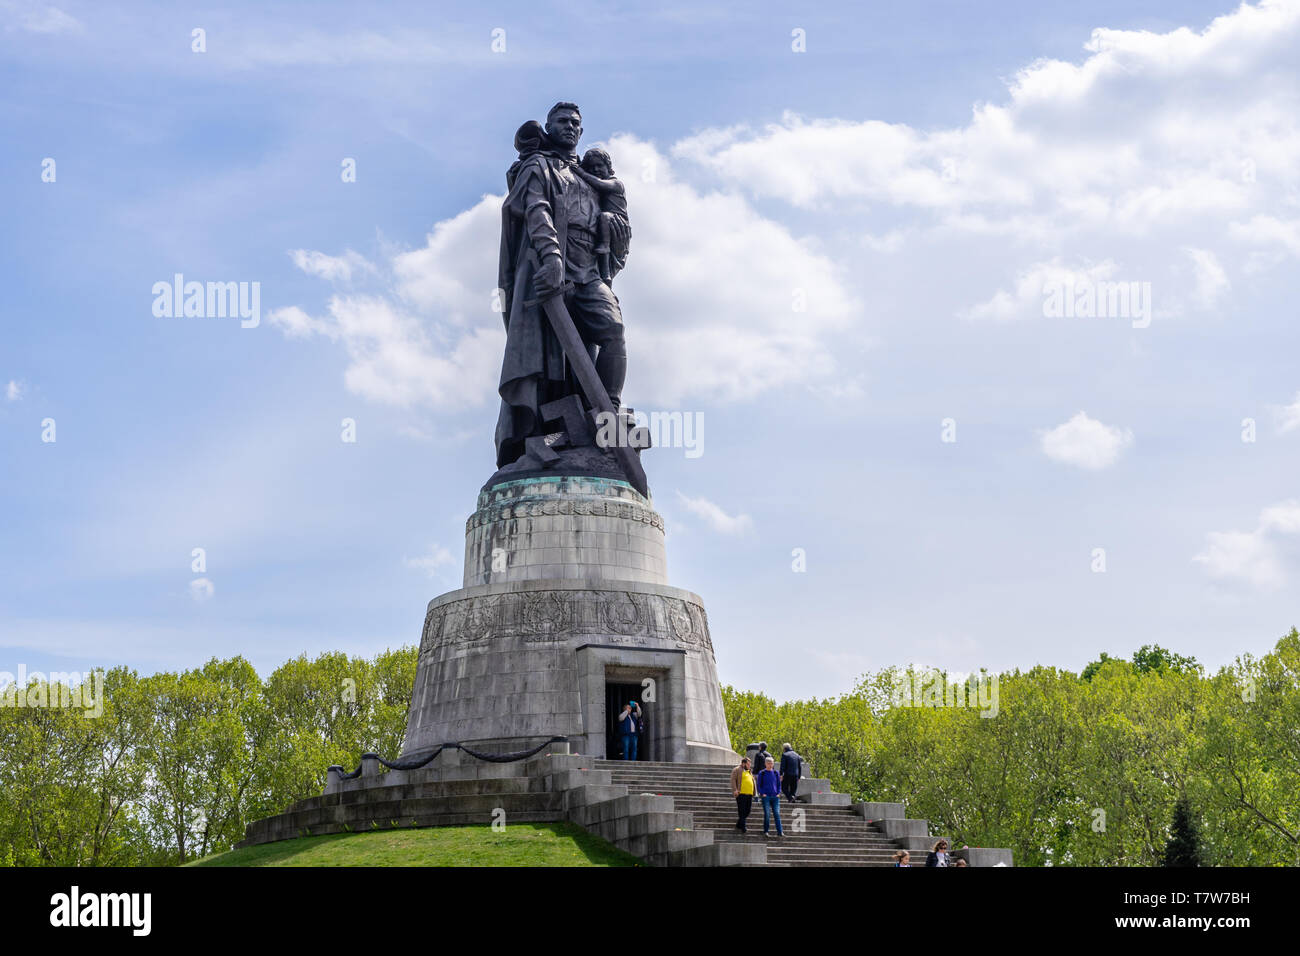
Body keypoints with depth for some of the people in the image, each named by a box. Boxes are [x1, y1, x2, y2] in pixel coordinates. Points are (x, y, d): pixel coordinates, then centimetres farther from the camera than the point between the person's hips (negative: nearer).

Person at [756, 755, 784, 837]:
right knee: (766, 814, -4)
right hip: (766, 796, -2)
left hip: (775, 797, 2)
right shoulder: (762, 773, 4)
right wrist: (762, 793, -7)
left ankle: (780, 832, -5)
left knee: (777, 814, -5)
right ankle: (765, 831, 5)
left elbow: (779, 784, 17)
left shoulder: (776, 773, 11)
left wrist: (778, 793, 3)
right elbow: (759, 785, 6)